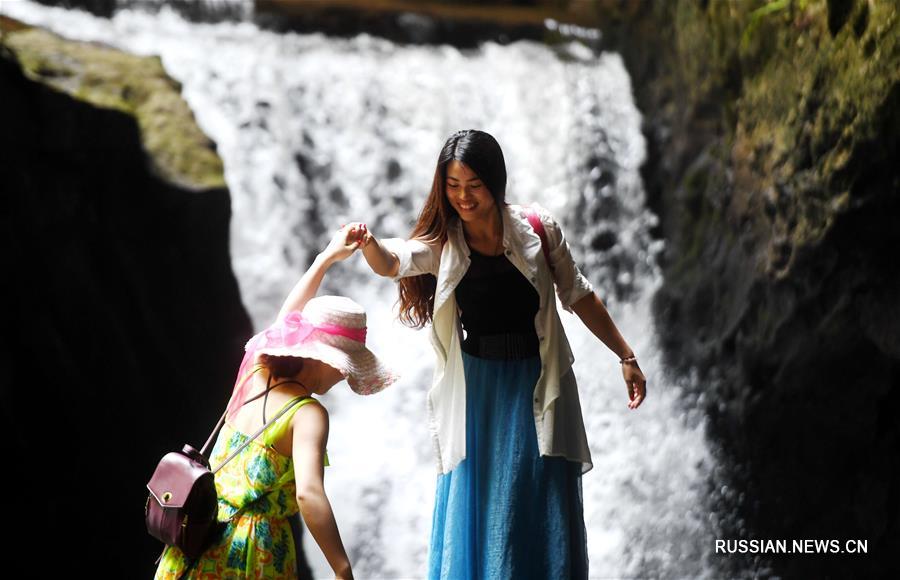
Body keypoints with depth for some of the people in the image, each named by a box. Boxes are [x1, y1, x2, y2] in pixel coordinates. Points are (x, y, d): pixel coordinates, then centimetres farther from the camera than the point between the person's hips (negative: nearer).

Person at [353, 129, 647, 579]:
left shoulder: (537, 229, -5)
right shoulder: (441, 243, -5)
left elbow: (579, 296, 6)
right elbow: (392, 263, -26)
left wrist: (626, 357, 8)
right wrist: (368, 243, -49)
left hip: (536, 386, 0)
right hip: (476, 392, 0)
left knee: (544, 515, 4)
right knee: (474, 515, 2)